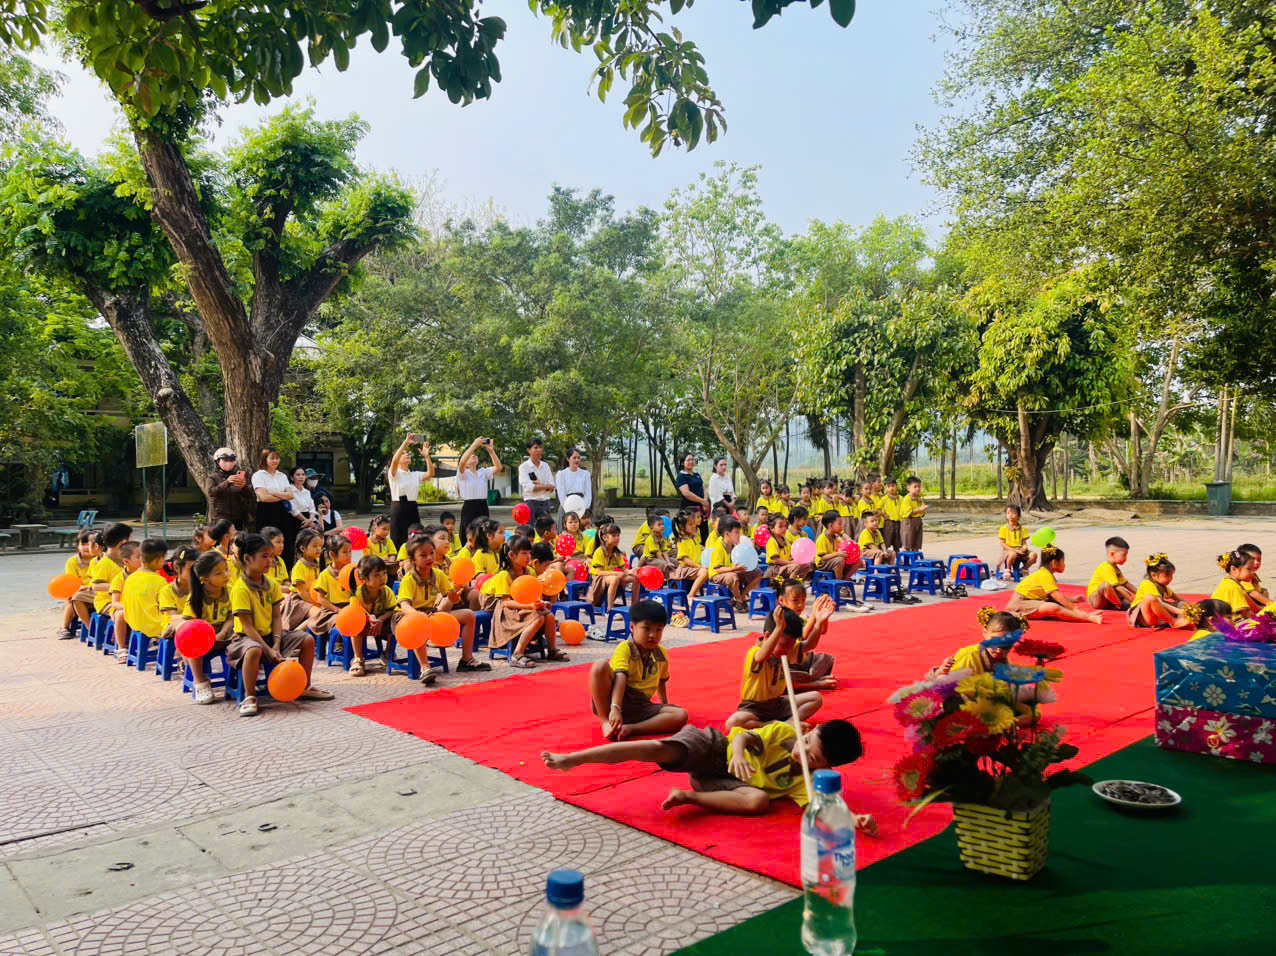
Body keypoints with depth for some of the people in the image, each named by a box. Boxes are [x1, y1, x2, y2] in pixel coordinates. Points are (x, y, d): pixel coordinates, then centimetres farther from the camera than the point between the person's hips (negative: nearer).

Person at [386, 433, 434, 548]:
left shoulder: (415, 475, 14)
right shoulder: (394, 473, -1)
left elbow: (430, 474, -1)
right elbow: (394, 461, -22)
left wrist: (426, 456, -13)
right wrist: (406, 442, -27)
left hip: (413, 509, 5)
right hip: (398, 509, -5)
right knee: (398, 542, -4)